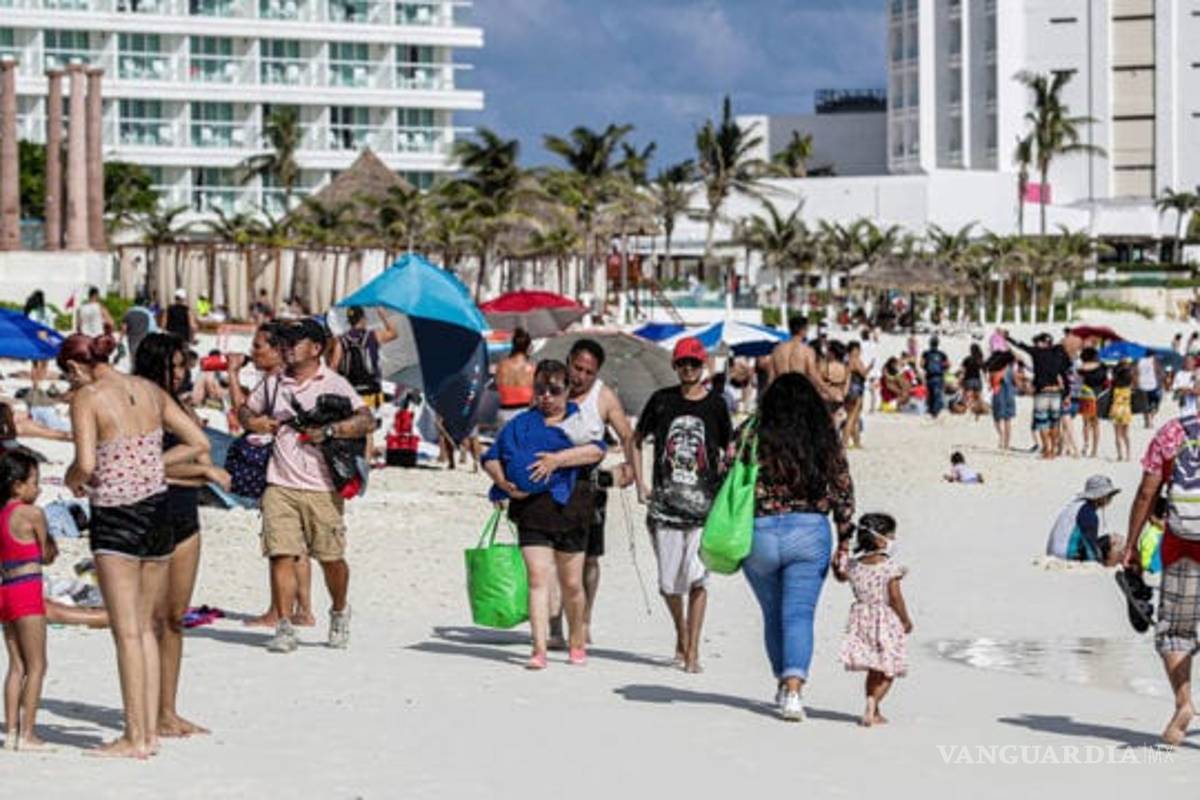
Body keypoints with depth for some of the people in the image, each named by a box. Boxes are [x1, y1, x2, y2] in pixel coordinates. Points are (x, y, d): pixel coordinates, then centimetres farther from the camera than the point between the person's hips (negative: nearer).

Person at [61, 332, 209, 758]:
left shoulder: (87, 397, -10)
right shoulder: (149, 391, 8)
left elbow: (86, 464, -21)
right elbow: (199, 443, 11)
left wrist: (72, 478, 1)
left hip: (115, 516, -6)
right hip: (158, 509, 6)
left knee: (127, 631, -1)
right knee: (145, 626, 13)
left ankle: (135, 737, 1)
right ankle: (150, 730, 14)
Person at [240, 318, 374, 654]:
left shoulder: (334, 384, 1)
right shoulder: (274, 383, 14)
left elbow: (366, 420, -9)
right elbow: (245, 410, 28)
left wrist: (329, 430, -19)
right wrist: (253, 422, 5)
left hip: (322, 488, -3)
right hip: (280, 485, 3)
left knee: (331, 559, 5)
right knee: (281, 554, -8)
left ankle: (339, 613, 30)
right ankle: (284, 628, -6)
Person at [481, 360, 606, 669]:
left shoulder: (577, 421, 7)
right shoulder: (520, 424, 12)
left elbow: (596, 450, -12)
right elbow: (491, 458, 11)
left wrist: (558, 459, -23)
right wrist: (504, 482, -9)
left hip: (569, 508, 0)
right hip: (531, 510, 1)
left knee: (571, 583, 7)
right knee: (538, 578, -10)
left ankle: (576, 642, 28)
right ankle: (539, 649, -14)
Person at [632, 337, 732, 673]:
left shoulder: (715, 405, 4)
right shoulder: (661, 400, 6)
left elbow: (728, 453, 14)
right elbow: (636, 440, 16)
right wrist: (640, 484, 8)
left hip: (704, 504, -2)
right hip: (665, 503, 2)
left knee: (697, 578, -12)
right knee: (669, 583, 5)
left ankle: (692, 651, -7)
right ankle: (681, 635, 30)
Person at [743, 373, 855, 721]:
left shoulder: (752, 437, -4)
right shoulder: (827, 441, 1)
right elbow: (844, 492, 4)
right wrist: (845, 539, 11)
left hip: (759, 533, 0)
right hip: (810, 532, 0)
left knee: (773, 615, 17)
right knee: (799, 615, -3)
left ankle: (783, 683, 30)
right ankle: (792, 690, -18)